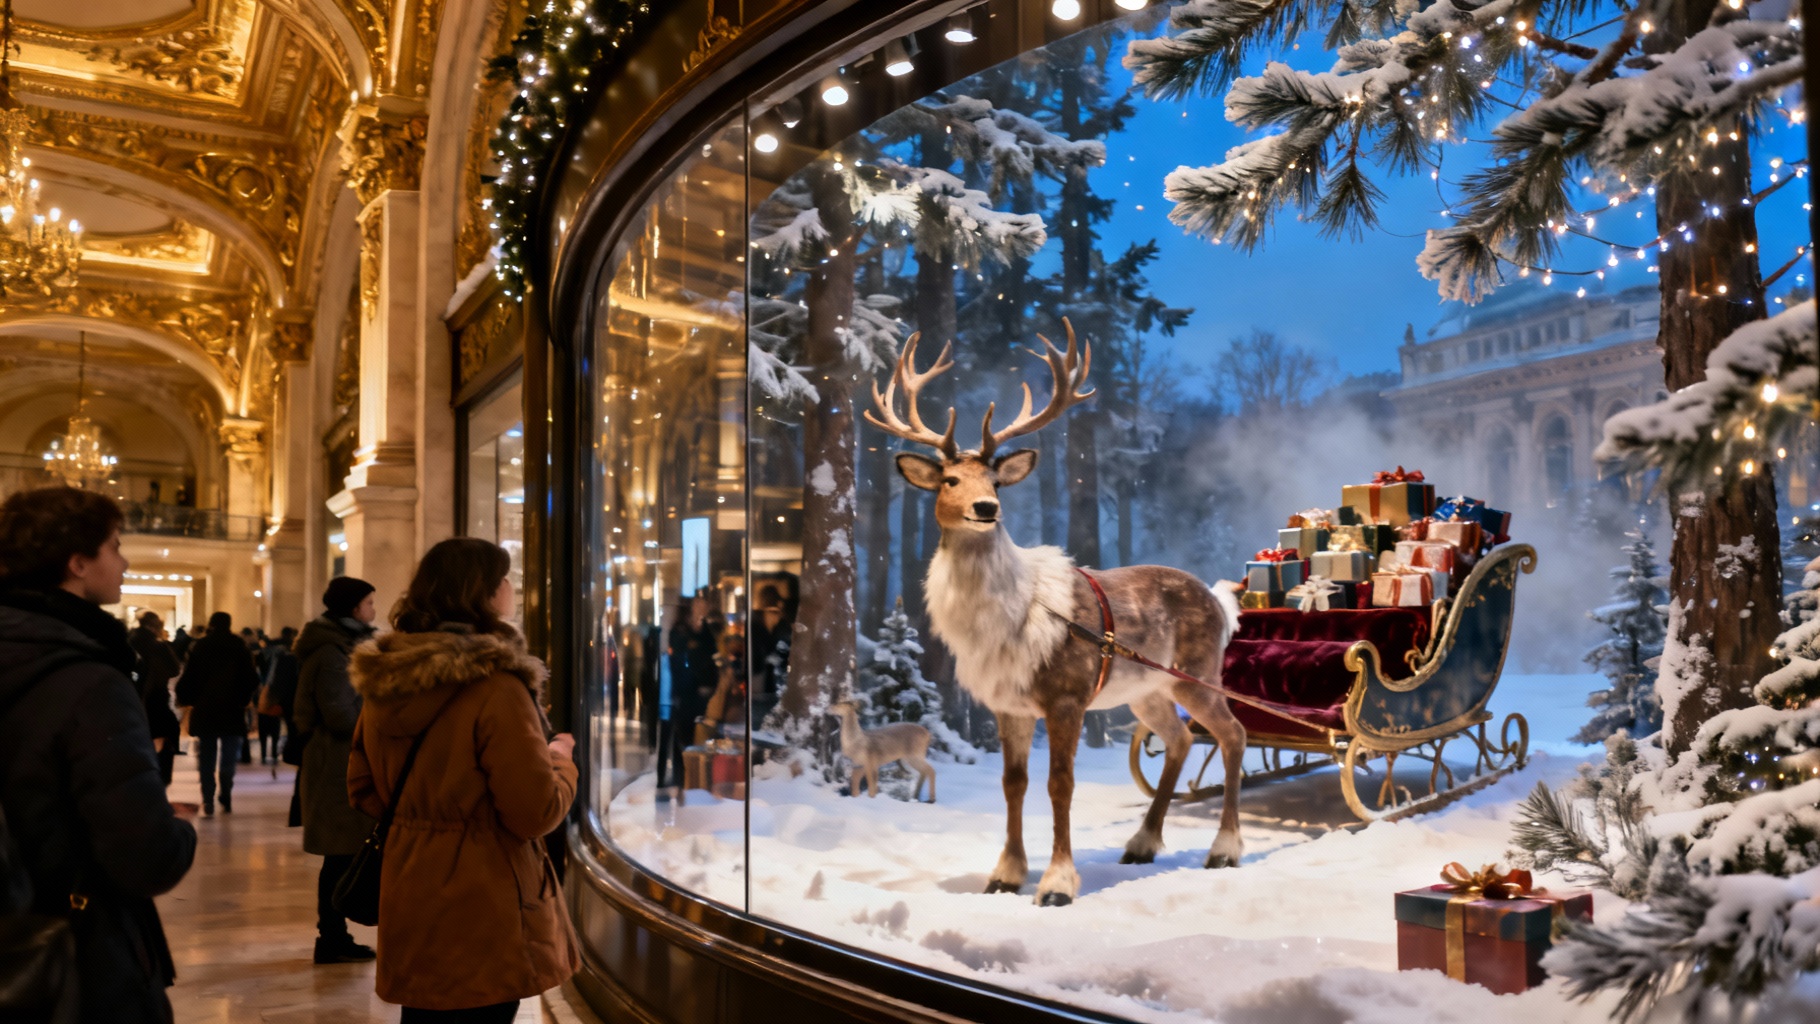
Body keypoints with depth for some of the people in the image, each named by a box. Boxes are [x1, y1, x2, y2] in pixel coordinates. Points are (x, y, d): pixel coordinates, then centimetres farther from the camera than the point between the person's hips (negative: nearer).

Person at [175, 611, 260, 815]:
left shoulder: (199, 648, -1)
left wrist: (187, 699, 8)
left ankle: (208, 802, 0)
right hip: (232, 712, 0)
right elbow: (252, 681, -5)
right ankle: (226, 801, 4)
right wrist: (242, 700, 8)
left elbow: (187, 679, -7)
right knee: (228, 760, 8)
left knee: (206, 760, 6)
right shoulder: (240, 649, -1)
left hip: (204, 711, 0)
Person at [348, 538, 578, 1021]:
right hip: (481, 916, -7)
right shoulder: (496, 687, -20)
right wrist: (561, 762, 0)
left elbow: (364, 791, 14)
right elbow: (535, 814, -18)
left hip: (409, 902, 7)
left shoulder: (382, 683, 3)